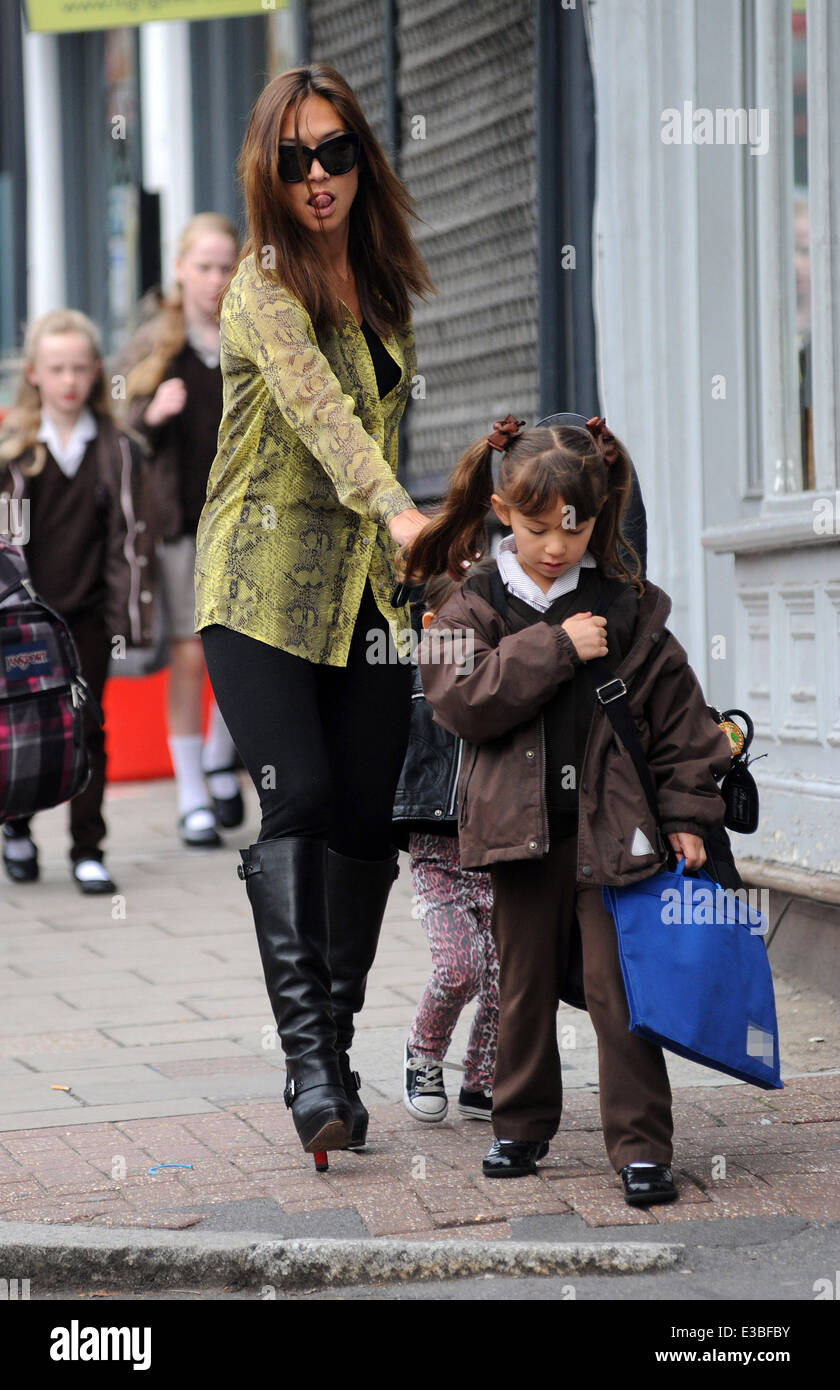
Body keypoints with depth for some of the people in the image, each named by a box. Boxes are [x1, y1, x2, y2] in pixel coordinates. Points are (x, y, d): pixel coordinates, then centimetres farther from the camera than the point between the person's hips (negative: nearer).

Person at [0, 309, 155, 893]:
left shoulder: (117, 450, 2)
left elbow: (130, 539, 1)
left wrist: (128, 622, -3)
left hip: (87, 614, 0)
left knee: (86, 730, 1)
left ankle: (88, 850, 8)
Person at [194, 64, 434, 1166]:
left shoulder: (384, 284, 10)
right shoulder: (264, 283, -11)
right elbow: (318, 405, -27)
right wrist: (397, 509, -40)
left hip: (369, 583, 6)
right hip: (263, 579, -6)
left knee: (367, 818, 2)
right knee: (300, 799, -18)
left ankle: (334, 1046, 14)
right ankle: (311, 1066, -20)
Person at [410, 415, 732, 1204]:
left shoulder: (628, 607, 2)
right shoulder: (472, 608, 1)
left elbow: (678, 711, 5)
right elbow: (459, 699, -13)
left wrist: (687, 812, 1)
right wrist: (554, 650, -17)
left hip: (611, 821, -1)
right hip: (521, 824, 1)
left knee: (617, 985, -4)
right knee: (524, 983, 12)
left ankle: (640, 1146, 1)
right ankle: (521, 1128, 26)